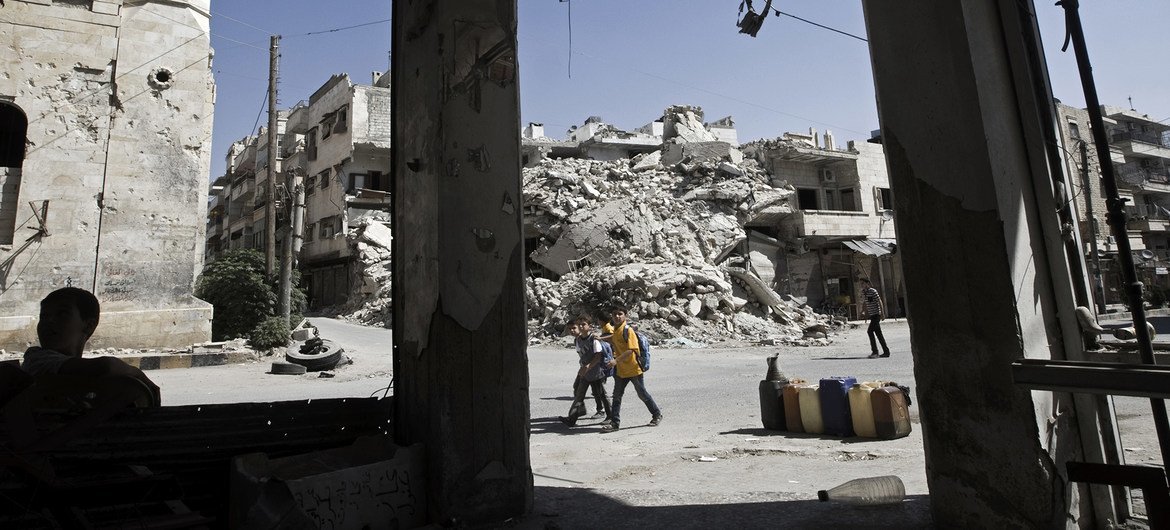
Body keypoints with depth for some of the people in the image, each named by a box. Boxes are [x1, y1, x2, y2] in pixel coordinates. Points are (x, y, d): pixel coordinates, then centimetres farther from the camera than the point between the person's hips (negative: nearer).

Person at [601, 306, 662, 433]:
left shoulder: (628, 330, -20)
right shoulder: (616, 330, 5)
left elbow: (631, 350, -29)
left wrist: (616, 360, -35)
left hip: (634, 369, -7)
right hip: (621, 370, 7)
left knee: (642, 394, 8)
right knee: (616, 396, 5)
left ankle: (657, 415, 28)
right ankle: (615, 423, 11)